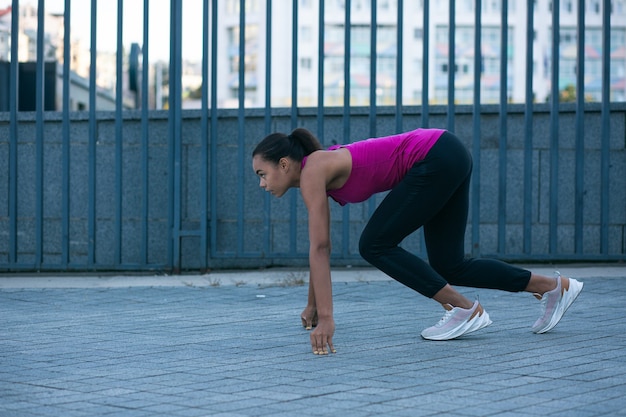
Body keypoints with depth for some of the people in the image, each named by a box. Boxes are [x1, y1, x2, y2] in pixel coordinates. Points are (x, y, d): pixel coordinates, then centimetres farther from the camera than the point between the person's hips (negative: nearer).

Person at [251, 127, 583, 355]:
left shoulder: (312, 172, -13)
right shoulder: (316, 174, 13)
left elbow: (319, 248, -19)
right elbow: (320, 246, 21)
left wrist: (326, 316, -22)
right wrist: (312, 305, 26)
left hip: (437, 159, -9)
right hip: (448, 159, 9)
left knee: (375, 245, -7)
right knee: (449, 267, 11)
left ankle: (465, 310, -4)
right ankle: (554, 287, 19)